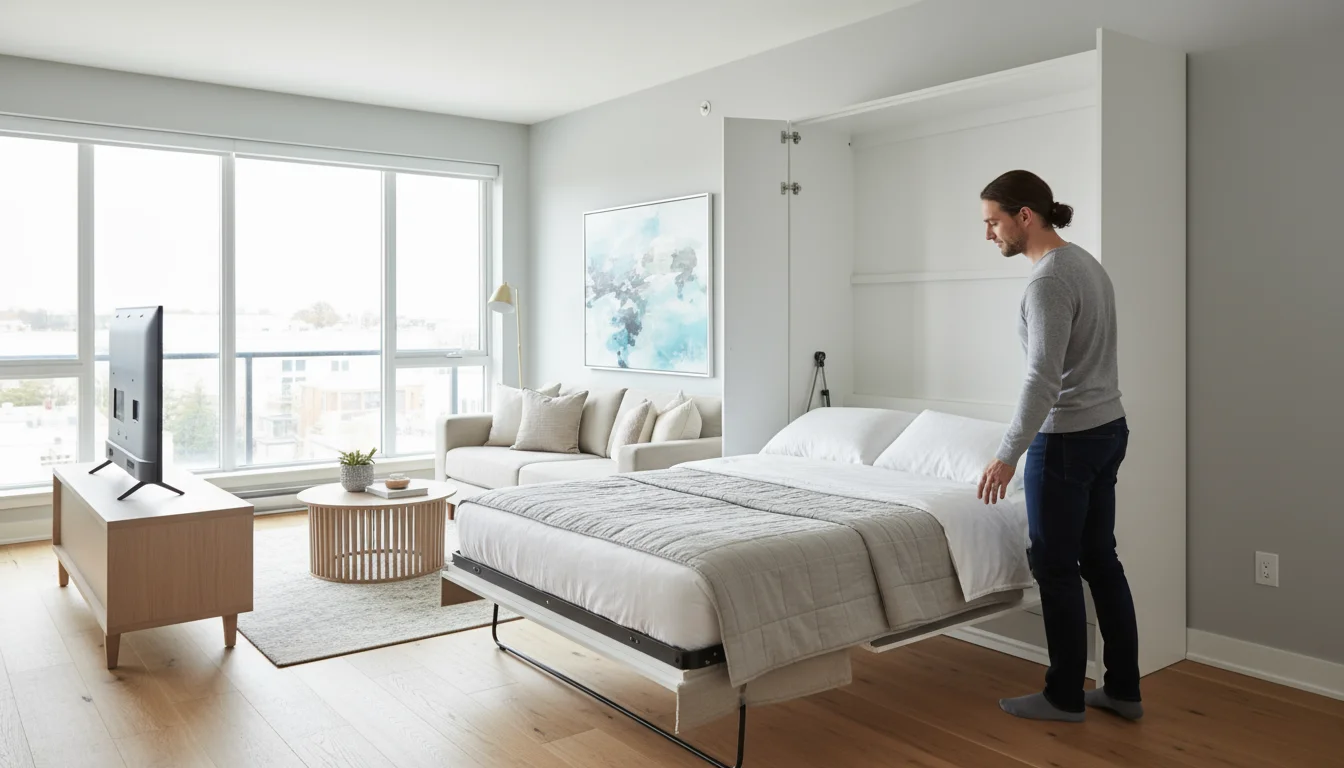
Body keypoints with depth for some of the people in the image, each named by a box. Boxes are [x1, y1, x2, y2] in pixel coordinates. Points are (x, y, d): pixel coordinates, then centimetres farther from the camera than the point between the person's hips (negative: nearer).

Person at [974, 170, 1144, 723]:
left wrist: (1008, 454, -27)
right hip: (1109, 428, 10)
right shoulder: (1087, 263, 12)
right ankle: (1124, 690, 24)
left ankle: (1065, 697, 16)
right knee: (1100, 559, 15)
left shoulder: (1048, 280, -20)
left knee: (1056, 568, 3)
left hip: (1067, 439, -10)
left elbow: (1043, 379, -27)